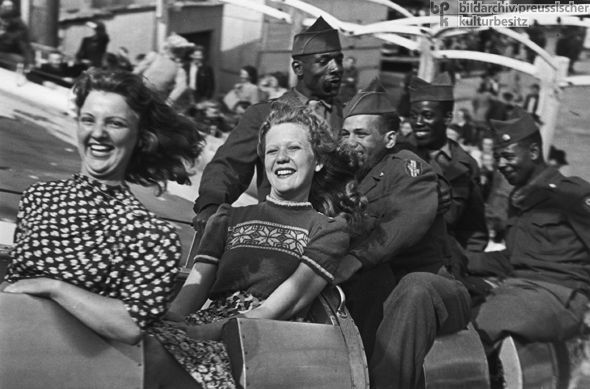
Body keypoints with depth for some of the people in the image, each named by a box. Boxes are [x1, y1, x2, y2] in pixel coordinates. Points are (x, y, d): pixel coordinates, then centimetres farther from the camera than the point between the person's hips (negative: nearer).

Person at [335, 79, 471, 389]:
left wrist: (356, 258, -38)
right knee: (371, 274, -28)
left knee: (416, 286, -35)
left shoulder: (407, 166, -5)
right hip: (371, 294, 4)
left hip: (428, 285, -3)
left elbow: (409, 219, -25)